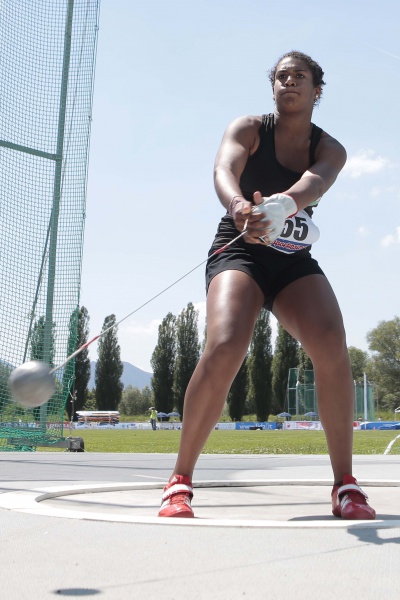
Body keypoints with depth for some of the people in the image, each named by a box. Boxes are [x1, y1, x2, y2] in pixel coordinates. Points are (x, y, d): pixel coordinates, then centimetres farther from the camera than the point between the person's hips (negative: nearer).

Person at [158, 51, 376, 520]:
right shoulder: (248, 129, 1)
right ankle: (180, 481, -14)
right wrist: (238, 207, -48)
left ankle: (345, 483, -7)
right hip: (239, 252, -2)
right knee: (225, 348, -29)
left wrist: (282, 204, -46)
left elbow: (313, 184, -21)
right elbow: (224, 170, -23)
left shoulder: (330, 150, 4)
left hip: (295, 263, 3)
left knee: (332, 348, -24)